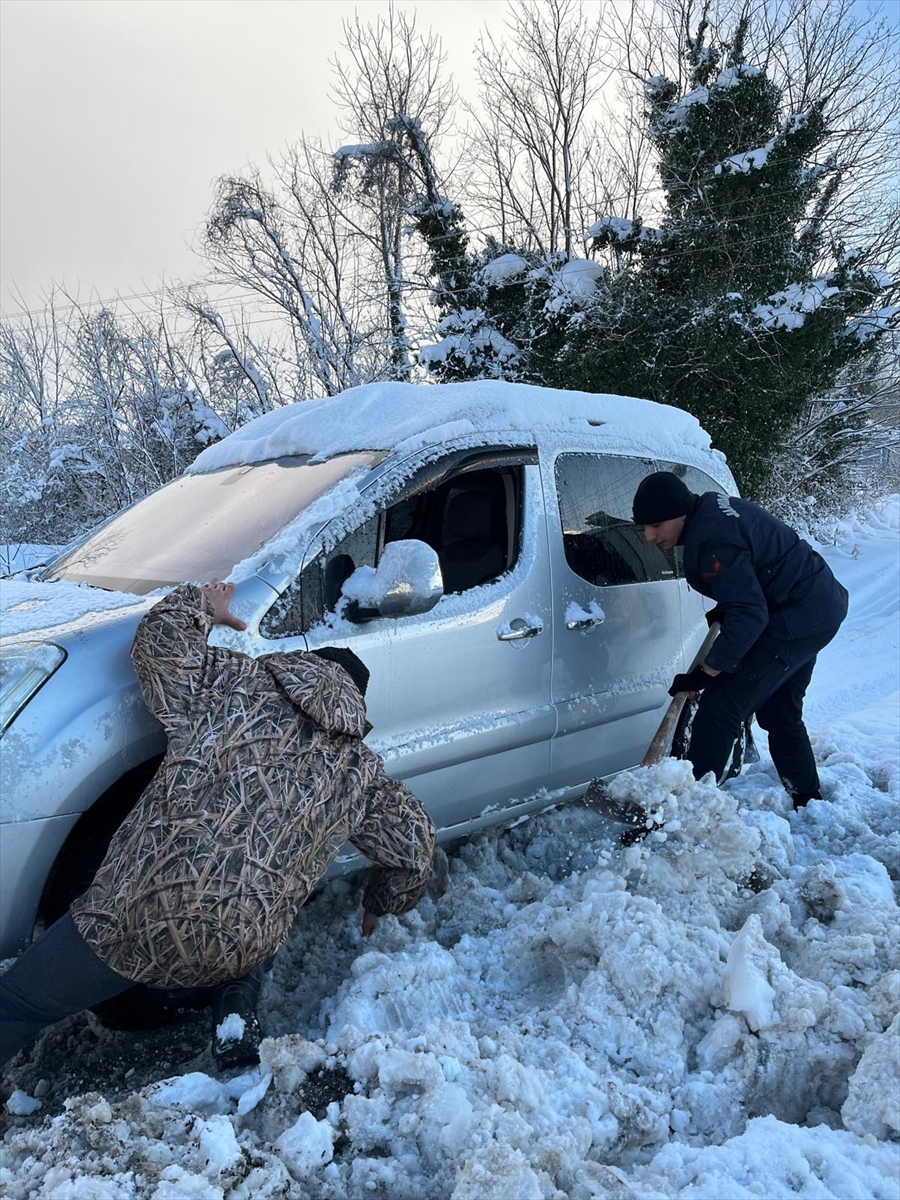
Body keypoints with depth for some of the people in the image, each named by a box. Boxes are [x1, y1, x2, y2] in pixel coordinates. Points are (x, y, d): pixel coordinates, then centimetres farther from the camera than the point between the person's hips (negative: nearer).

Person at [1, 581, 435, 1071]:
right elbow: (414, 851, 14)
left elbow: (160, 637, 10)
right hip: (240, 951, 3)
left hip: (135, 914, -2)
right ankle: (239, 1004, 17)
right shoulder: (360, 768, 12)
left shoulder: (236, 681, 5)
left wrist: (202, 606, 30)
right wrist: (379, 904, 33)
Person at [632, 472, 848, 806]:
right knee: (779, 712, 22)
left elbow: (750, 614, -30)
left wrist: (704, 674, -26)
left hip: (798, 620, -11)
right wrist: (723, 611, 13)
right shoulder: (711, 507, 5)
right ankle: (808, 804, 36)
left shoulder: (712, 540, -28)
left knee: (719, 708, -14)